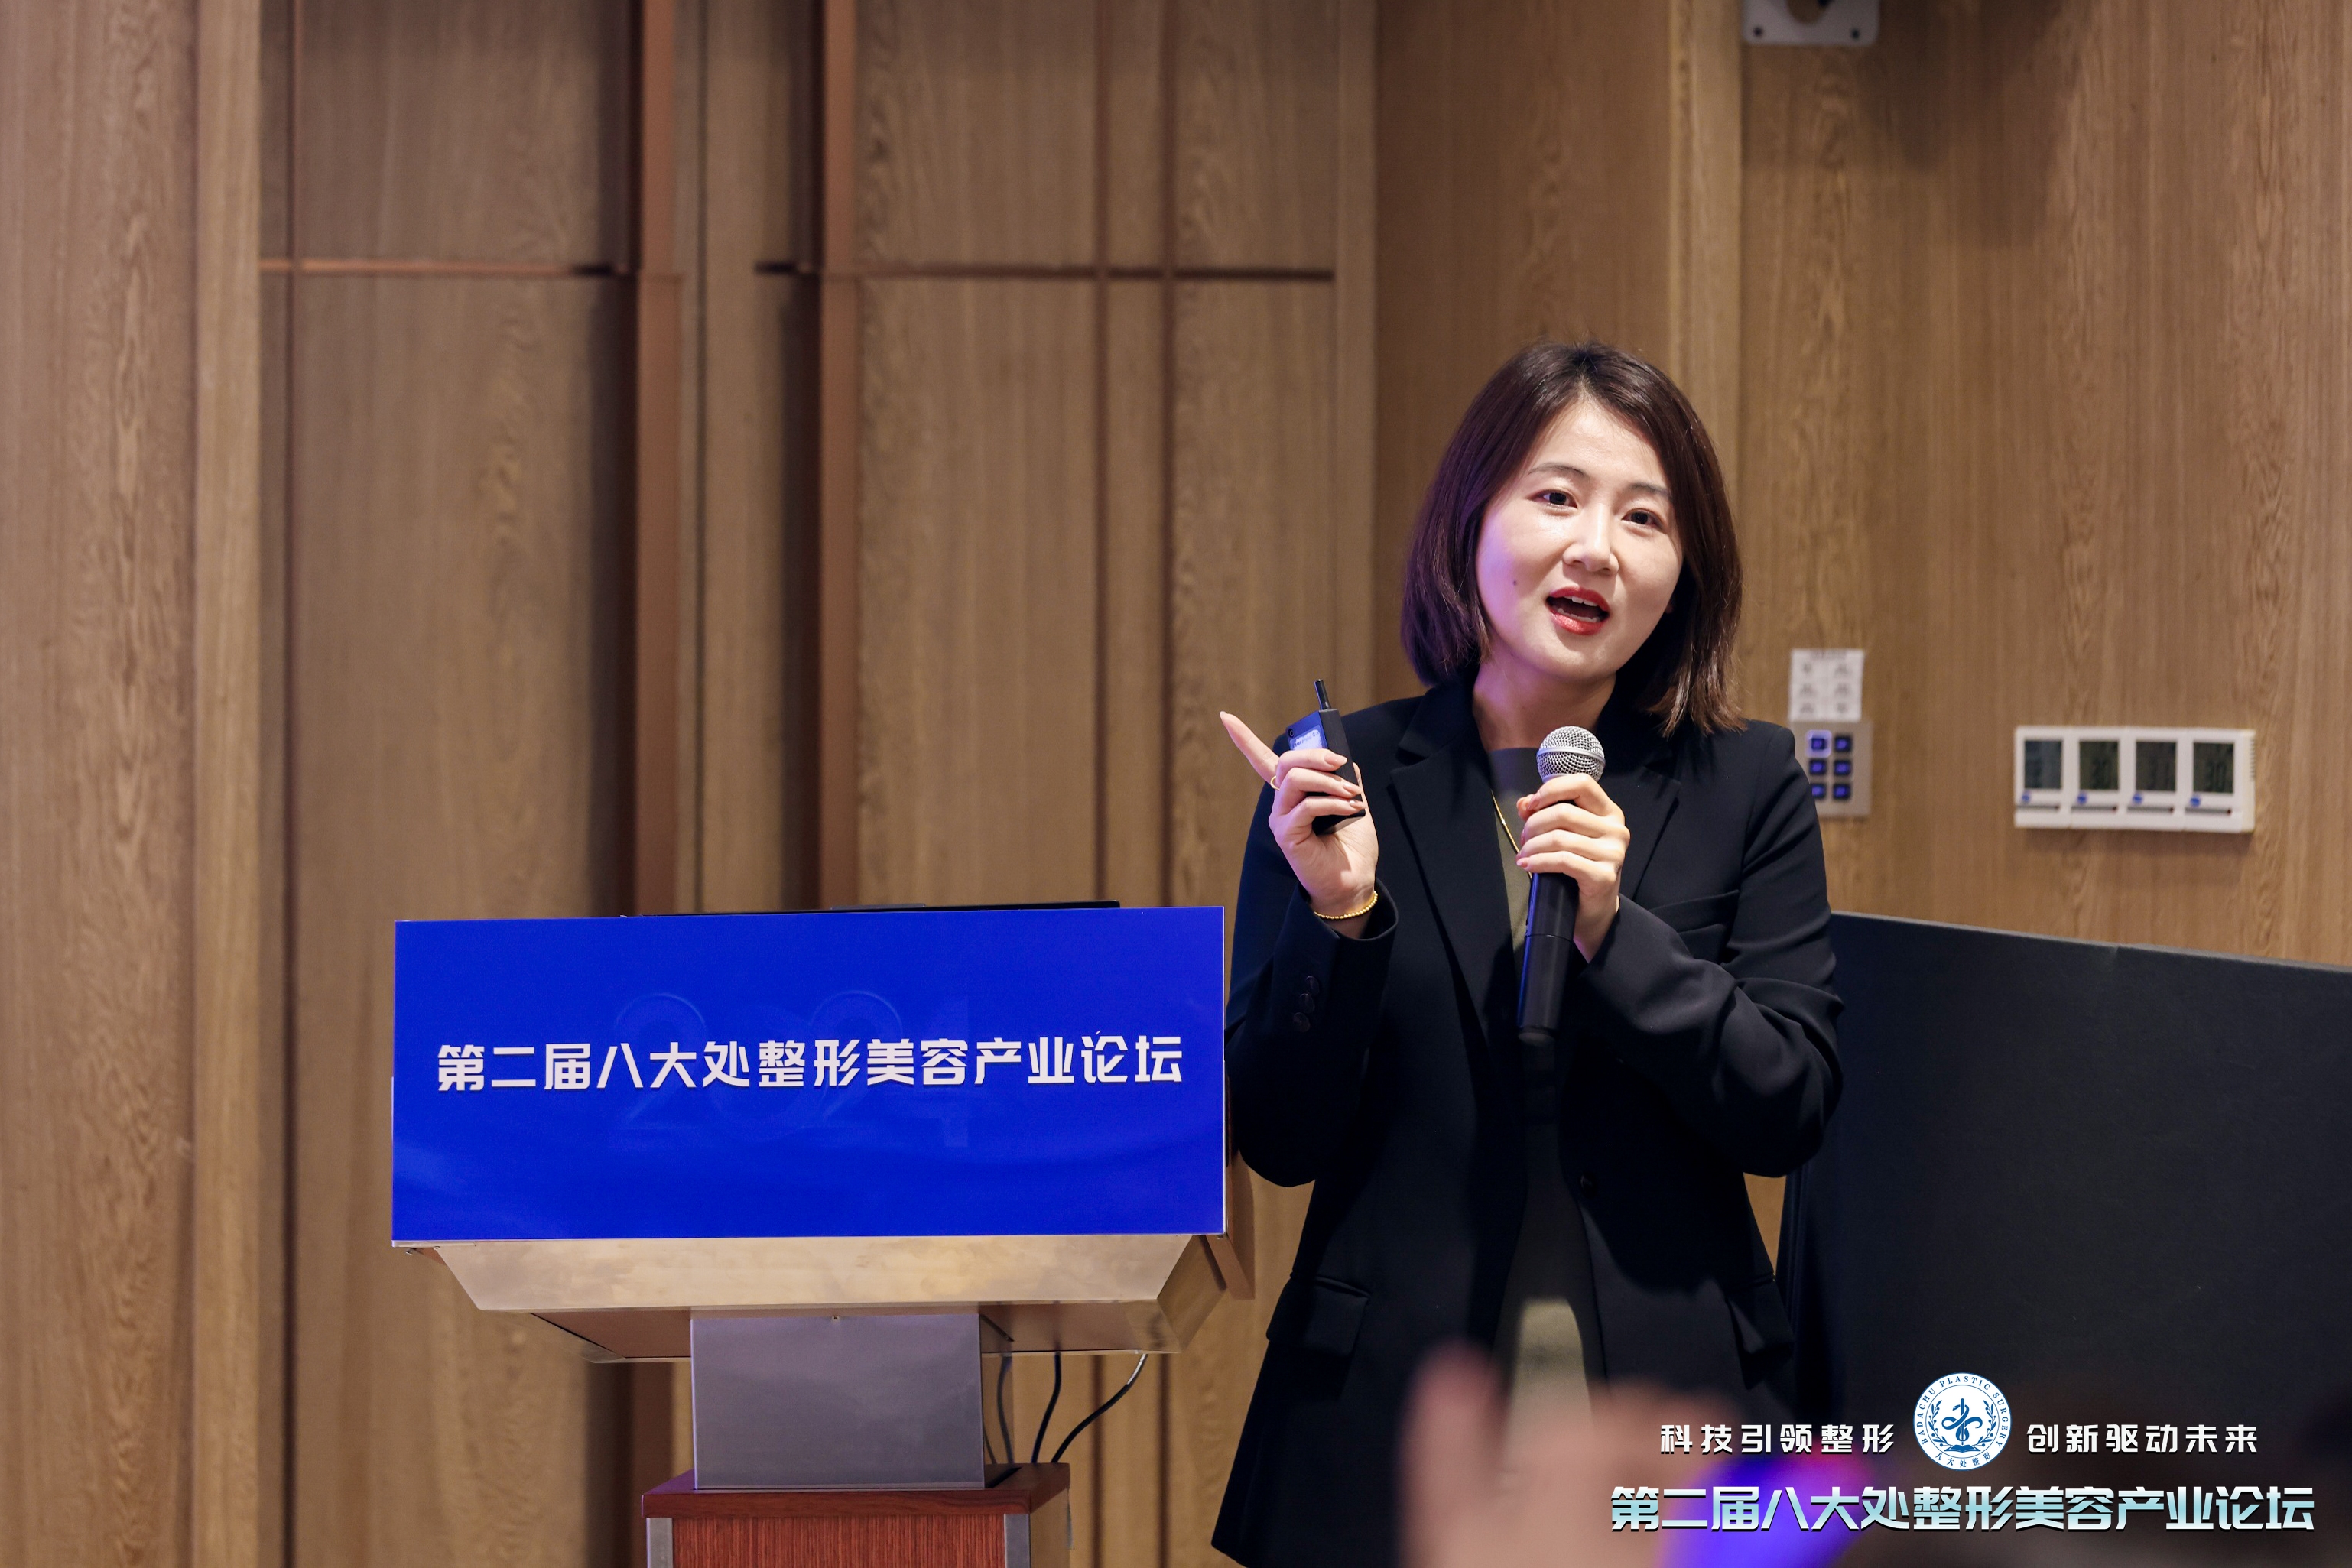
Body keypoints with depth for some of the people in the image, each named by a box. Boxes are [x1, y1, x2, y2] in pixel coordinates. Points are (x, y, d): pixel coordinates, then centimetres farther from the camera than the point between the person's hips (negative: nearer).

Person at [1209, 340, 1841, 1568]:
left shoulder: (1747, 787, 1)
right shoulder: (1341, 782, 0)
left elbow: (1789, 1113, -4)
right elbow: (1282, 1141, -2)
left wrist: (1614, 931, -16)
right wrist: (1341, 916, -16)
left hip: (1666, 1411, 0)